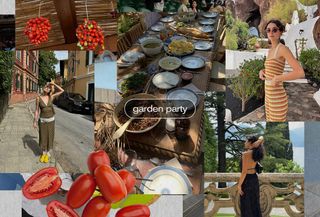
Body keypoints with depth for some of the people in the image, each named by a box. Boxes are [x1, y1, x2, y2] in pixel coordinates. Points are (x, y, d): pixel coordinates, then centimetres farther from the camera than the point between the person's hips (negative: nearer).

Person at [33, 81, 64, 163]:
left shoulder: (51, 97, -4)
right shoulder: (38, 98, -7)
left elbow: (62, 91, -8)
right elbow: (37, 110, -2)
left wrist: (54, 84, -12)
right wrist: (35, 121, -3)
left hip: (51, 120, 1)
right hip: (42, 120, -1)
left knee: (50, 137, 6)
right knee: (43, 137, 6)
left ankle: (48, 154, 21)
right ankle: (43, 154, 24)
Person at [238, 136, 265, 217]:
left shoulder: (246, 154, -22)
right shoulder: (256, 152, 0)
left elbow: (244, 172, -23)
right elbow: (261, 138, 13)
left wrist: (239, 185, -16)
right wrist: (257, 143, -10)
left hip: (246, 181, -8)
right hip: (254, 179, 8)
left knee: (246, 205, 1)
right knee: (254, 203, 15)